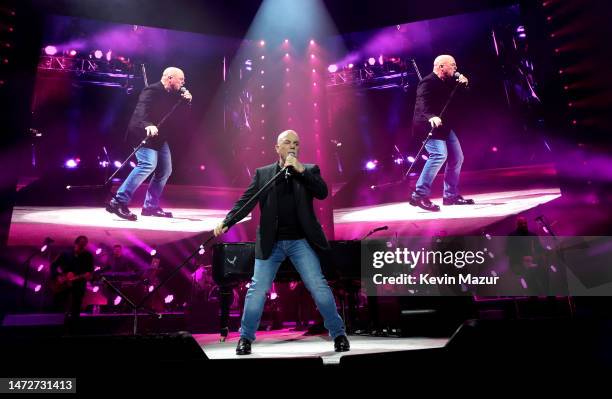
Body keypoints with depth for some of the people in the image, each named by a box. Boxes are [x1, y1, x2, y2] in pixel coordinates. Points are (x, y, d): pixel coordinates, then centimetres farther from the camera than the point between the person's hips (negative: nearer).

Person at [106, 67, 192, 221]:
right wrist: (148, 125, -48)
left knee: (165, 170, 8)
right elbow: (142, 110, -29)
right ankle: (118, 202, -23)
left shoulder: (173, 95, 15)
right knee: (148, 164, -26)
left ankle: (151, 206, 17)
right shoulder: (152, 91, -14)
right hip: (144, 134, -10)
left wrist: (186, 101, 1)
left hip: (159, 138, 10)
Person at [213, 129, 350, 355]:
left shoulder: (309, 170, 7)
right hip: (271, 243, 1)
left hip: (301, 241, 0)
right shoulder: (263, 173, 7)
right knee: (257, 290, 2)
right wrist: (226, 222, -16)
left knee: (319, 287, -2)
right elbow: (245, 201, -1)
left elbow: (322, 192, -9)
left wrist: (300, 169, -16)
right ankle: (246, 338, 19)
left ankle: (338, 334, 15)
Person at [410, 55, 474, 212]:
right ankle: (419, 195, -23)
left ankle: (451, 195, 22)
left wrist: (463, 84, 5)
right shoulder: (428, 82, -14)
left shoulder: (447, 82, 15)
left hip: (444, 126, 10)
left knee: (457, 158, 10)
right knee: (439, 155, -26)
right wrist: (431, 117, -51)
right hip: (430, 126, -10)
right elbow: (423, 102, -32)